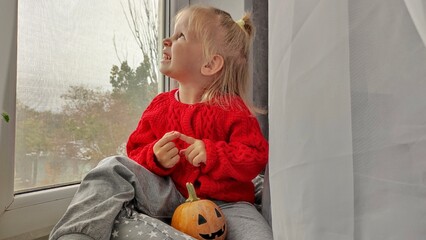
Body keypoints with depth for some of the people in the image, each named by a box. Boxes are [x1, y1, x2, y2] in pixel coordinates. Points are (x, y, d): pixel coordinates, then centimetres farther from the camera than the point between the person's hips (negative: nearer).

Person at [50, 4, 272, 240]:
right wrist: (155, 158, -15)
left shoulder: (233, 108, -5)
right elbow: (136, 152, 10)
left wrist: (212, 154, -26)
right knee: (114, 167, -16)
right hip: (170, 197, 3)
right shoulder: (160, 105, 7)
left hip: (222, 202, -2)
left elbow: (256, 157, -10)